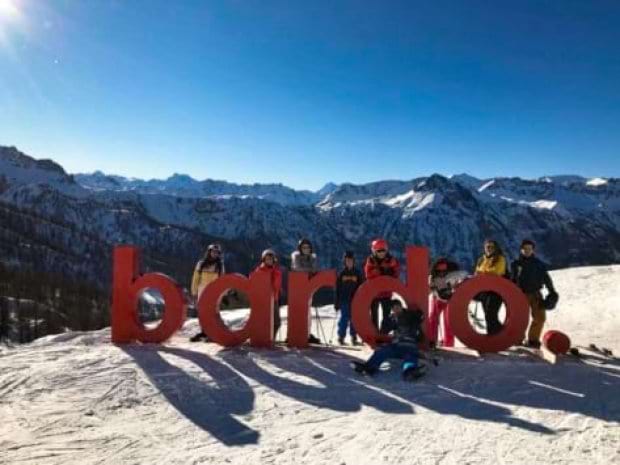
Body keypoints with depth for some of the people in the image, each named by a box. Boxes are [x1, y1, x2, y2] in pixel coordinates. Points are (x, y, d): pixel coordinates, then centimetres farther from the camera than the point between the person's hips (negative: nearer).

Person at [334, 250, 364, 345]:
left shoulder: (358, 273, 4)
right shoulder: (342, 274, 4)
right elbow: (337, 289, 5)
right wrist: (336, 302, 2)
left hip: (355, 300, 1)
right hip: (344, 300, 0)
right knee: (344, 318, -1)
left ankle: (354, 337, 14)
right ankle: (341, 337, 8)